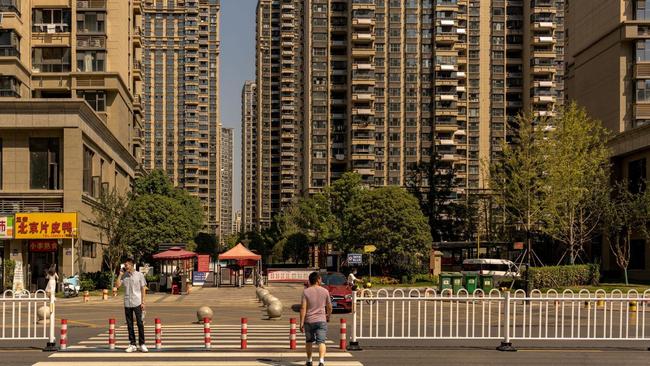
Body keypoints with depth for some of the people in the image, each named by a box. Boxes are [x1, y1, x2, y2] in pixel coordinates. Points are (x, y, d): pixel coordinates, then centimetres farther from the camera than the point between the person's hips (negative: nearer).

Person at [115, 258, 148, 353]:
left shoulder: (139, 275, -1)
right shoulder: (124, 276, 8)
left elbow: (143, 289, 0)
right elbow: (117, 285, -2)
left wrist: (143, 302, -6)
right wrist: (120, 274, -3)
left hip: (137, 303, -3)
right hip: (127, 303, 3)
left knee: (140, 323, -3)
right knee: (129, 325, 5)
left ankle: (142, 344, 4)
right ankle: (132, 344, 11)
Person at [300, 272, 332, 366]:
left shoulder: (306, 292, -4)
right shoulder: (325, 291, 1)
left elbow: (303, 308, -9)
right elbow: (329, 307, 11)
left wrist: (301, 323, -6)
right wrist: (328, 316, 30)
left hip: (309, 320, 0)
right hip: (321, 320, 0)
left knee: (309, 341, 18)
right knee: (321, 342, -5)